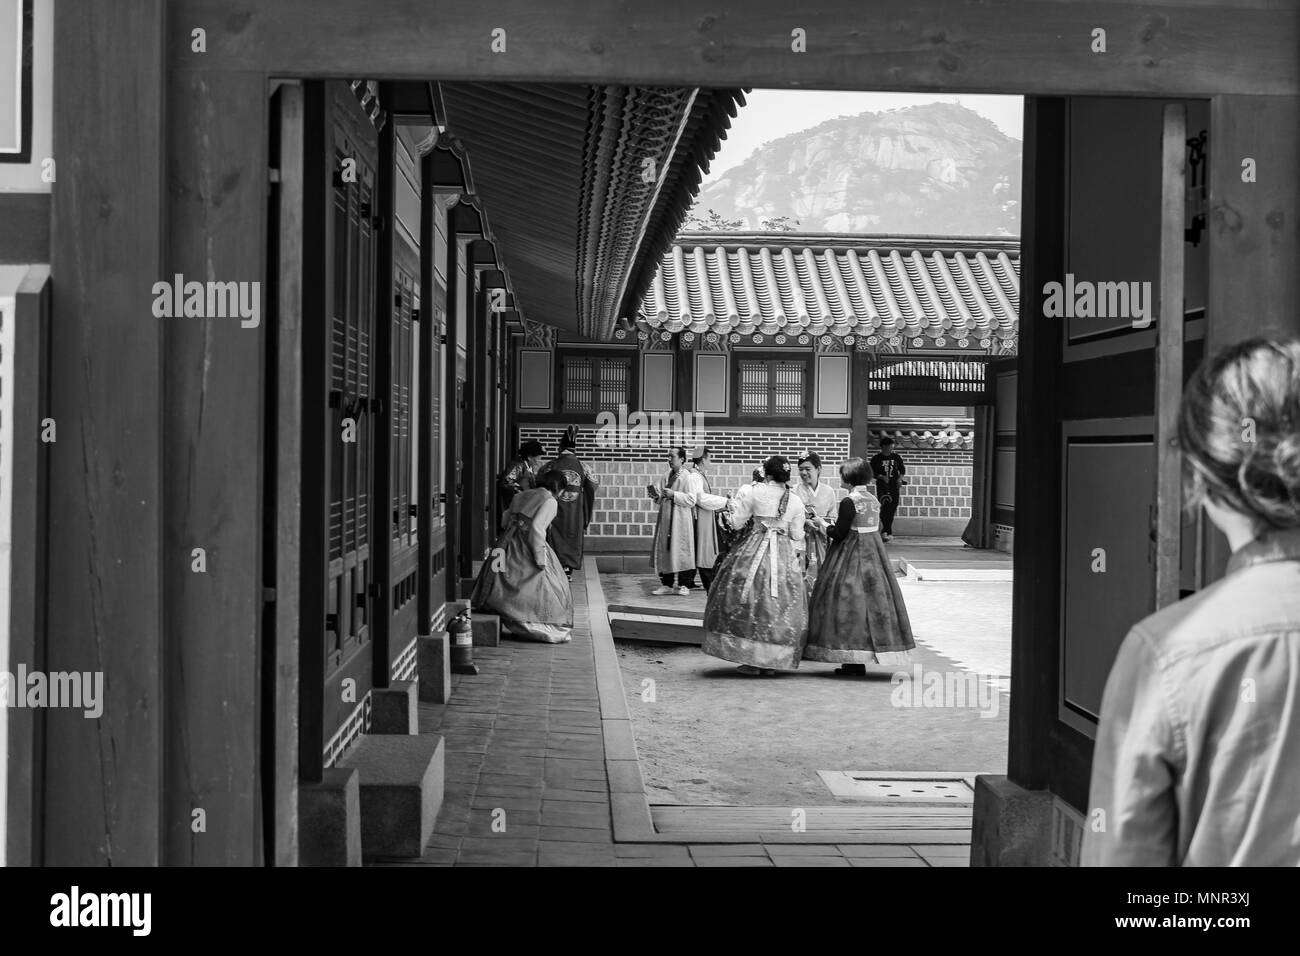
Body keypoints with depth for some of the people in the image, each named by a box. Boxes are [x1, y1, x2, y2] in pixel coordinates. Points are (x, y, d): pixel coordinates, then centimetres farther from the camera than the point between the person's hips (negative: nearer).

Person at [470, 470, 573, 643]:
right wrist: (540, 558, -19)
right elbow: (537, 527, -19)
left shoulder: (520, 496, 18)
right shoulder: (550, 501, -6)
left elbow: (505, 521, 18)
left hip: (507, 543, 7)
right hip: (526, 547, -7)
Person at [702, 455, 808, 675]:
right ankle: (772, 661, 11)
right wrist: (799, 559, 23)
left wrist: (733, 504, 23)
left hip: (755, 550, -2)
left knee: (750, 602, 4)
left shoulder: (756, 493, -4)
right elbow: (797, 536, 9)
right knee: (781, 606, 9)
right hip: (784, 554, 2)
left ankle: (751, 660, 2)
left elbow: (737, 519, 4)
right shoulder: (796, 501, 4)